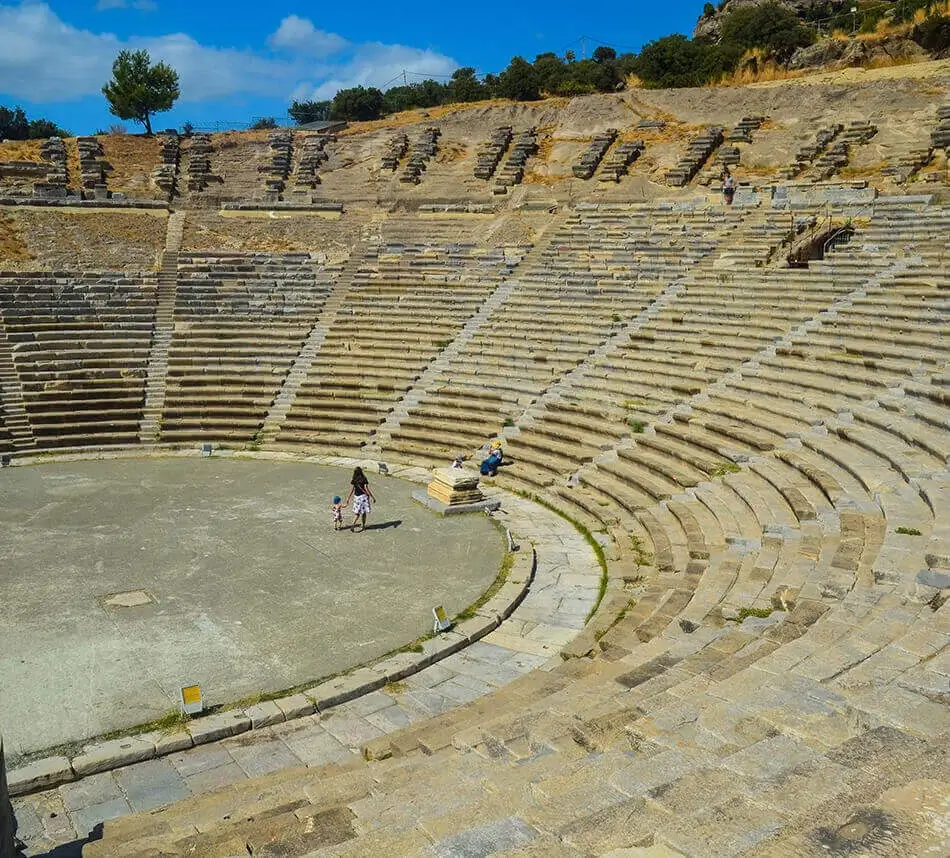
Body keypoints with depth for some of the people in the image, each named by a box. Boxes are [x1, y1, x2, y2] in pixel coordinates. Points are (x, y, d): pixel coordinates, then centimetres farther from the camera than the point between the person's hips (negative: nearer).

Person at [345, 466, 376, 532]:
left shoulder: (353, 481, -5)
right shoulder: (364, 480, -12)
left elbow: (351, 490, -5)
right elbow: (367, 490, -14)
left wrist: (348, 498, 6)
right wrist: (372, 497, -8)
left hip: (356, 497, 2)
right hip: (364, 496, -2)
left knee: (357, 512, 10)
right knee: (363, 512, 11)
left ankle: (353, 524, -9)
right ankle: (364, 526, 19)